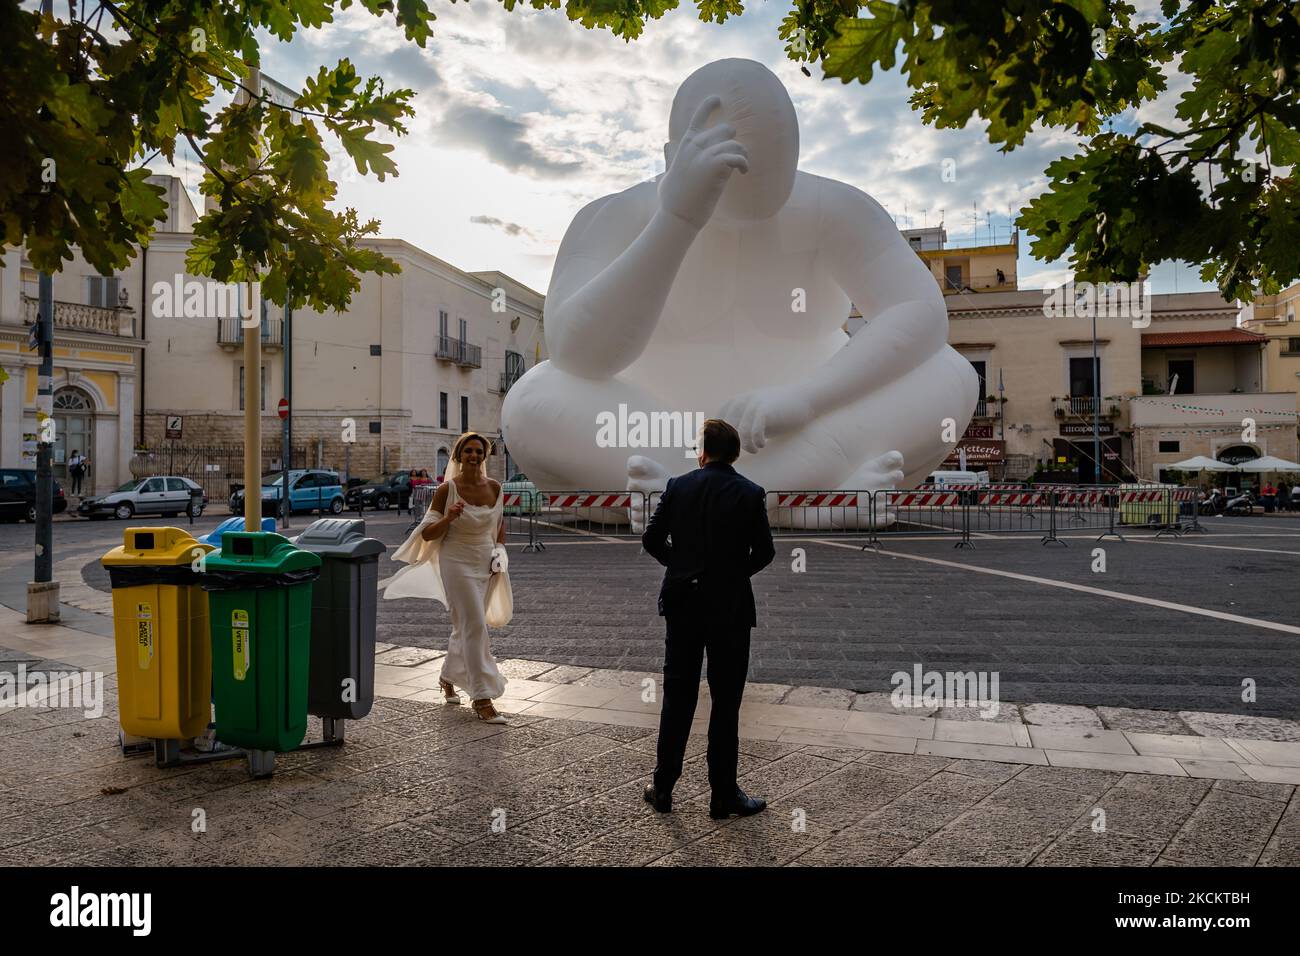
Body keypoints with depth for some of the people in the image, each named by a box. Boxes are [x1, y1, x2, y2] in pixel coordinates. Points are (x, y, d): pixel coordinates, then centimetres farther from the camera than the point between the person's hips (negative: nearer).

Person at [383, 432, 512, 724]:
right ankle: (482, 698, -5)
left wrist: (501, 550, 7)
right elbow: (427, 534, -8)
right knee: (474, 626, -11)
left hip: (485, 565, 5)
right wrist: (449, 518, -25)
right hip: (457, 563, -5)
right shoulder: (446, 490, -10)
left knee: (466, 625, 16)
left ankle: (448, 678, 39)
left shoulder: (494, 487, 2)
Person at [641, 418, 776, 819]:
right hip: (729, 606, -2)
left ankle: (663, 787, 20)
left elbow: (651, 539, -1)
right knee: (725, 702, 6)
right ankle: (724, 796, 15)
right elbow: (764, 552, -8)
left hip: (683, 604, 2)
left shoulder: (678, 486, -1)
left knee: (677, 697, 12)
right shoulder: (750, 494, -6)